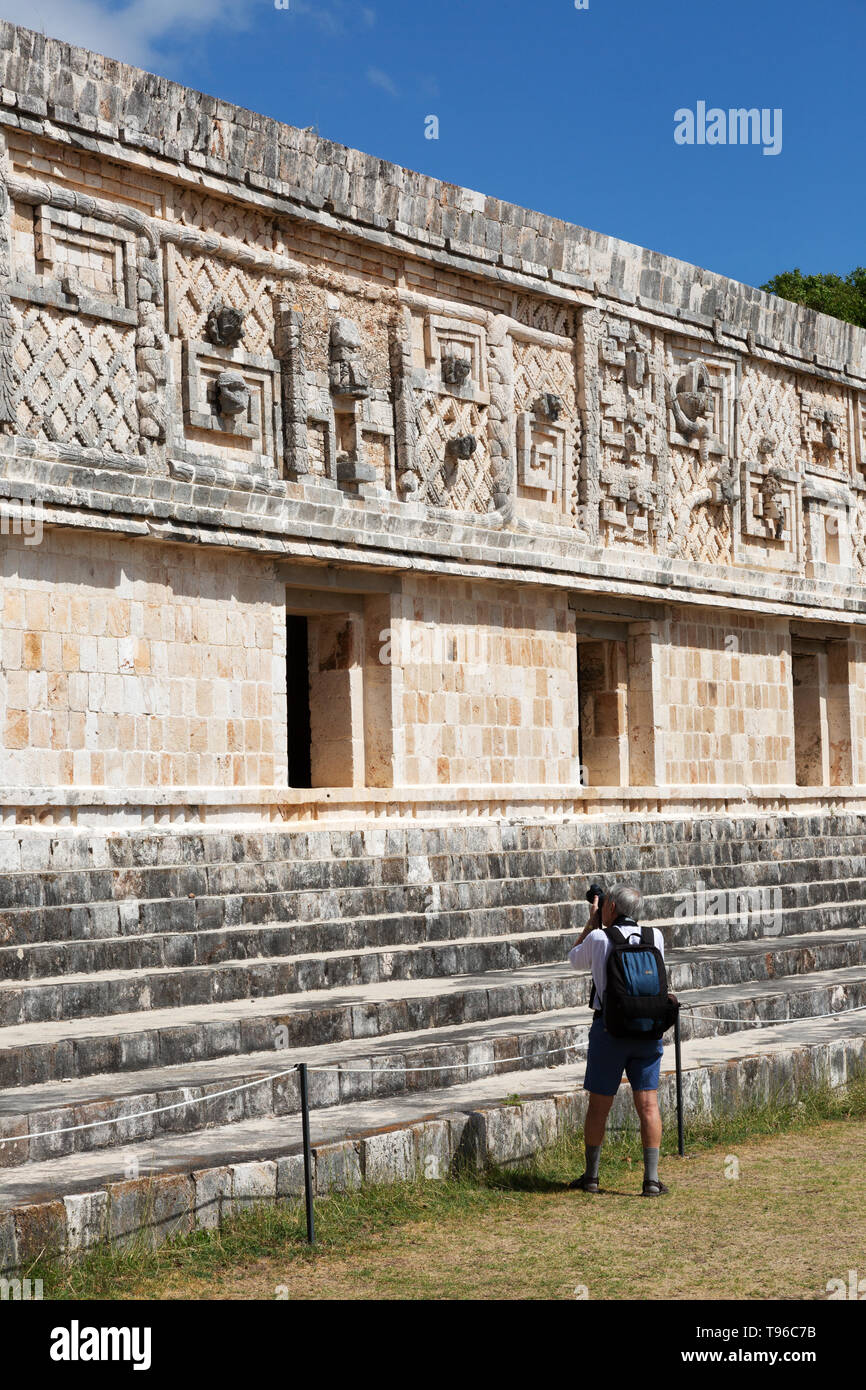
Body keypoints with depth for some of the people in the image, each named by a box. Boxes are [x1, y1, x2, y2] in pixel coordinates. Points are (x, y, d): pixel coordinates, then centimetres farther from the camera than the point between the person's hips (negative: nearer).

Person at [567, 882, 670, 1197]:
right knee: (648, 1105, 3)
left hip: (610, 1028, -2)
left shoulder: (598, 940, -8)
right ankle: (651, 1179, 0)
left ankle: (591, 1176, 17)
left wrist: (592, 922, 18)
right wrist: (604, 925, 22)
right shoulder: (655, 937, 1)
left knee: (599, 1105, 8)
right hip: (648, 1029, 2)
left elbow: (575, 959, 13)